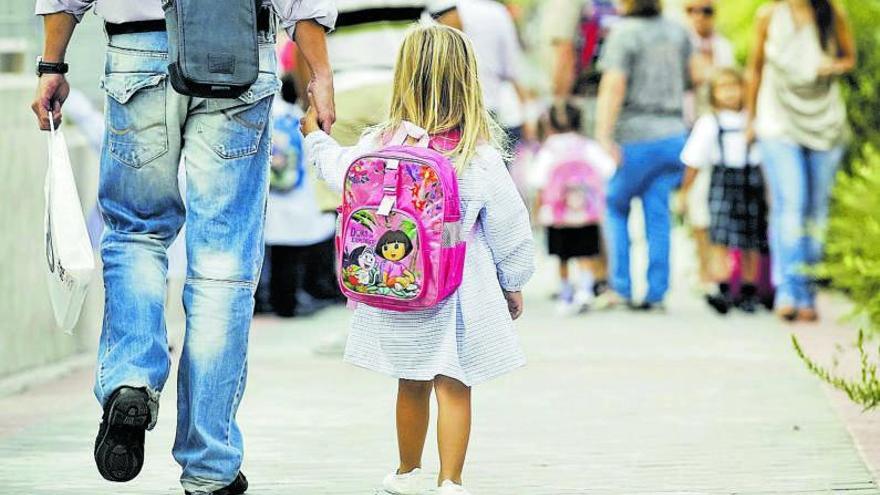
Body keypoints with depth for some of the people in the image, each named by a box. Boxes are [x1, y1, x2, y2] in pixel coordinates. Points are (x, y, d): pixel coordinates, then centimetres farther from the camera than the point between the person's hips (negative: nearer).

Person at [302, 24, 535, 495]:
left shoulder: (380, 144, -9)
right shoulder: (479, 156, -13)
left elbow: (341, 172, 12)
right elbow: (509, 225, -5)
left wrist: (315, 136, 32)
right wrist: (513, 282, 11)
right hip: (460, 292, -3)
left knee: (411, 384, 19)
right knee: (454, 387, 4)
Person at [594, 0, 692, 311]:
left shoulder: (624, 33, -11)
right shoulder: (677, 32, 8)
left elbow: (614, 87, -20)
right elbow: (690, 79, 17)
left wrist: (604, 135, -25)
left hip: (636, 137, -5)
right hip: (673, 133, 5)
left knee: (616, 208, 11)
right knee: (658, 216, 8)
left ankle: (620, 288, 5)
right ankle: (656, 293, 5)